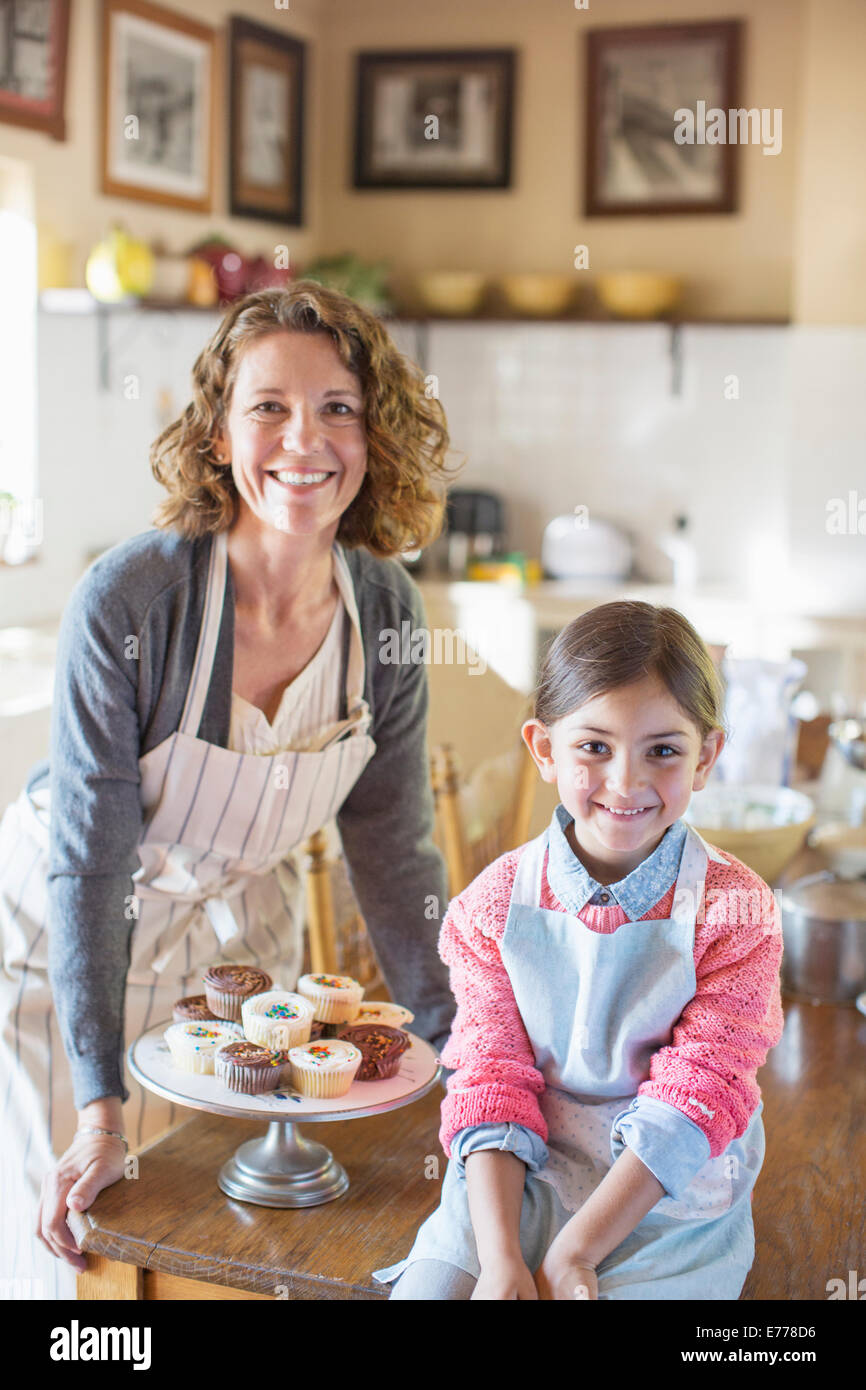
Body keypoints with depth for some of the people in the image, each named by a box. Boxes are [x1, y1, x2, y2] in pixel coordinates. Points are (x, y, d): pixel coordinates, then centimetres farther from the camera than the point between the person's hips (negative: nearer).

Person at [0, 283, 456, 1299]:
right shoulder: (128, 599, -29)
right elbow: (88, 862, -26)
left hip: (235, 929, 4)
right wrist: (102, 1109, -27)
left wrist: (456, 1043, -4)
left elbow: (392, 847, -5)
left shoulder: (385, 609, -15)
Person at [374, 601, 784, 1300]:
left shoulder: (734, 909, -10)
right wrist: (501, 1258, -18)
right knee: (425, 1285, -16)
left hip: (671, 1198, -2)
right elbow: (491, 1077, -5)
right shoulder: (496, 901, -3)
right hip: (520, 1178, 2)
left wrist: (575, 1252, -20)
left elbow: (695, 1096, -13)